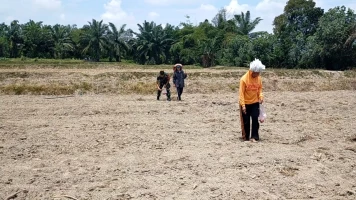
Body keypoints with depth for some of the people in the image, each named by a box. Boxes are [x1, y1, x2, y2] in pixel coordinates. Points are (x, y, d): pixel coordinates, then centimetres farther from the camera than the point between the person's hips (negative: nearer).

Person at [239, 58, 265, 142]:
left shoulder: (258, 78, -3)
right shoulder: (244, 79, -18)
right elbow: (241, 93, -17)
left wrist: (261, 96, -7)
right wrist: (243, 105, -21)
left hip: (255, 102, 3)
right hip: (246, 103, -3)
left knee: (255, 119, -7)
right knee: (246, 121, 5)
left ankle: (254, 137, -1)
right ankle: (246, 136, 22)